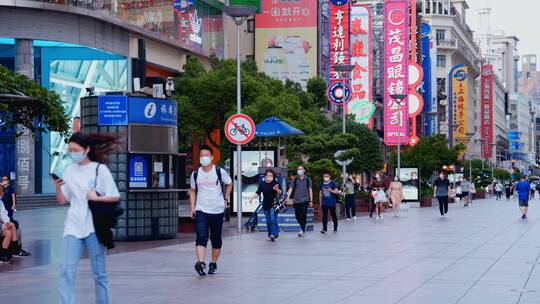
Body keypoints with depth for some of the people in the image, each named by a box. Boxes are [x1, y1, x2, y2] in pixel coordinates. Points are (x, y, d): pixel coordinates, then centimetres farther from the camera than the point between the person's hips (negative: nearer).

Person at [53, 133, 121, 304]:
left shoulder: (100, 169, -3)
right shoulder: (69, 170, 7)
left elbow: (115, 197, -2)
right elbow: (62, 201, 9)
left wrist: (96, 198, -17)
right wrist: (57, 187, -9)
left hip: (94, 227, -3)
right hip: (73, 227, 3)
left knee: (99, 273, 6)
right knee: (67, 271, -7)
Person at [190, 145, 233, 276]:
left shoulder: (220, 172, -4)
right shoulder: (195, 174, 3)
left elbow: (229, 184, 12)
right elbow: (193, 191, 15)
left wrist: (226, 199, 4)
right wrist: (192, 207, 5)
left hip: (217, 211, 0)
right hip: (201, 211, 0)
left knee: (216, 239, 10)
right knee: (201, 237, -18)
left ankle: (213, 264, 26)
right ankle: (201, 263, -32)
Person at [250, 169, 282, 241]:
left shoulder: (275, 183, -1)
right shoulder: (262, 184, 5)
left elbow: (281, 193, 1)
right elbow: (258, 193, 7)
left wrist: (277, 189, -19)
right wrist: (253, 197, -10)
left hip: (273, 205, -3)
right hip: (266, 205, 3)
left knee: (273, 220, -14)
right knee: (268, 221, 10)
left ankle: (273, 234, -18)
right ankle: (270, 235, 18)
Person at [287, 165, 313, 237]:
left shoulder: (307, 179, 5)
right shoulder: (295, 179, 7)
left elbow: (310, 190, 7)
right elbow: (291, 188, 3)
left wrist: (311, 201, 3)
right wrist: (288, 197, -10)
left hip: (305, 200, -2)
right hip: (296, 200, 2)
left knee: (303, 215, -13)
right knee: (297, 216, 6)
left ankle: (302, 230, -10)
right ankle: (303, 228, 27)